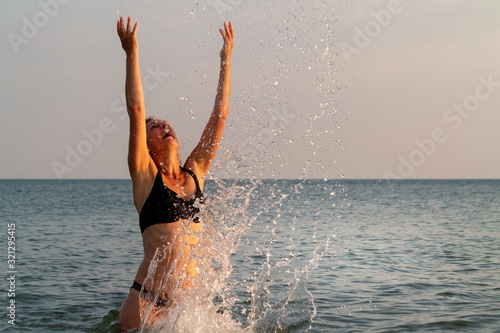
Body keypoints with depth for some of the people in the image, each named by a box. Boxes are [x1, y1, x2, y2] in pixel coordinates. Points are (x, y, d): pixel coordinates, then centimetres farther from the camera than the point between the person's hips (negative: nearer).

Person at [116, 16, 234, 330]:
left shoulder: (195, 172, 11)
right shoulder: (145, 174, 1)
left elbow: (219, 116, 12)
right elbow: (136, 110, -8)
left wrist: (226, 60, 14)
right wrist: (132, 53, -5)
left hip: (192, 298, 4)